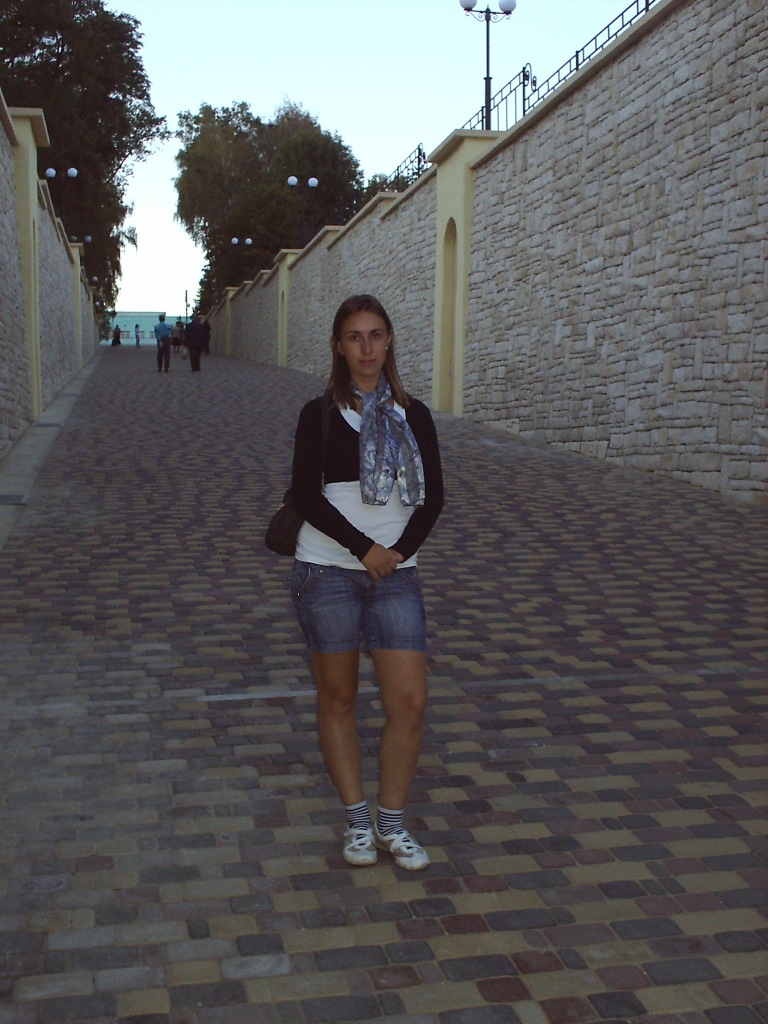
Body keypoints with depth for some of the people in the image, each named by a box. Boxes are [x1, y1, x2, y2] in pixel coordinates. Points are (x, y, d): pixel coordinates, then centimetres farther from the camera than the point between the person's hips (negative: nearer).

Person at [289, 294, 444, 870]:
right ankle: (357, 821, 21)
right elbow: (306, 494, -7)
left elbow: (433, 497, 6)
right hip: (327, 570, -2)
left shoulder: (414, 416, 10)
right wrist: (363, 547, -14)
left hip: (396, 573, 2)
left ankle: (392, 822, 14)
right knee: (339, 698, 6)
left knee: (410, 702, -4)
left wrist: (400, 550, -9)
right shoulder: (321, 415, 1)